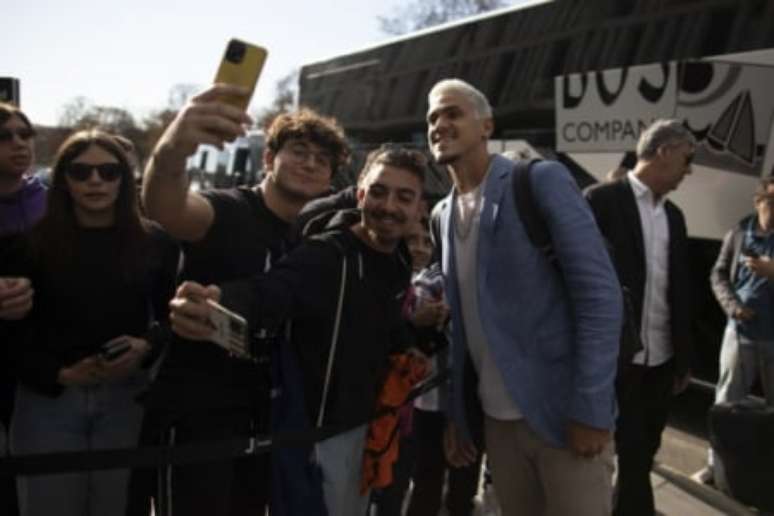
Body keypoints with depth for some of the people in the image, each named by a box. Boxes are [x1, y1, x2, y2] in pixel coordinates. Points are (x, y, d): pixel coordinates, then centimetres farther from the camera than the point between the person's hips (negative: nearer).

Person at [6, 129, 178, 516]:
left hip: (127, 397, 1)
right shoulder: (33, 243, 0)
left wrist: (147, 349, -13)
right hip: (48, 397, 0)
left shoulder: (154, 243, 3)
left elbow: (171, 317, 6)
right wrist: (58, 374, -13)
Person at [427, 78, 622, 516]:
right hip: (497, 420, 5)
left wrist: (591, 410, -18)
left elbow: (600, 292, -14)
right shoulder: (442, 215, 10)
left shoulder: (542, 181, -9)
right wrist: (456, 412, 10)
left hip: (566, 414, -5)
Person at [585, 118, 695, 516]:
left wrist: (683, 357, 14)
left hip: (662, 361, 6)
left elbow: (681, 290, 15)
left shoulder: (674, 215, 13)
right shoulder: (602, 200, -8)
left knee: (642, 456, 15)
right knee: (631, 457, 1)